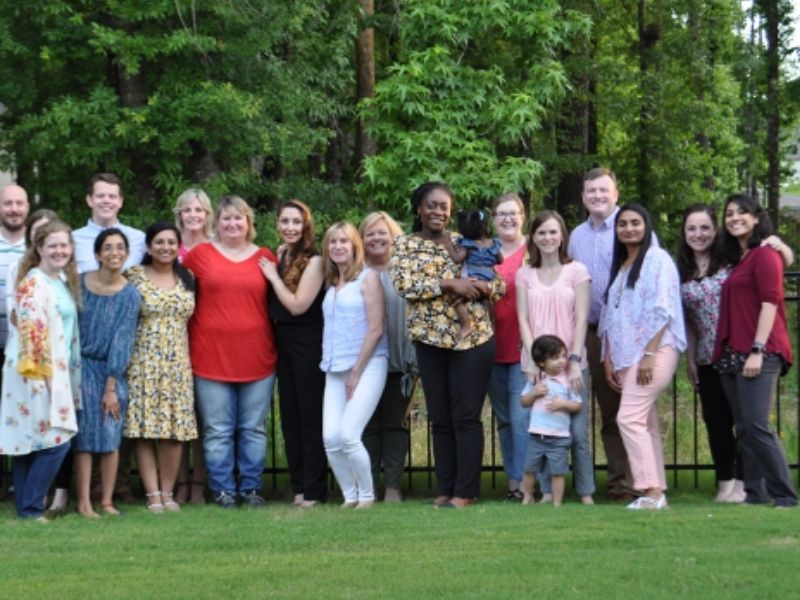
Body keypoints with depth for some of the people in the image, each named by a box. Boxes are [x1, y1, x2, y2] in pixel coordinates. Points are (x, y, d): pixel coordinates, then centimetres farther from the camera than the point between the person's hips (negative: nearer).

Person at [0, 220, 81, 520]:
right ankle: (30, 507, -5)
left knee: (30, 443, 9)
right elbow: (32, 330, -19)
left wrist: (65, 374, 19)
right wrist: (42, 372, -20)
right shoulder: (33, 284, -13)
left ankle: (26, 505, 11)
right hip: (36, 373, -9)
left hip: (57, 372, 9)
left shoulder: (64, 281, 15)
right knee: (55, 440, -12)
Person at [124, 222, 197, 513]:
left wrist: (189, 356, 5)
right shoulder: (135, 277, 0)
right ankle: (153, 494, 1)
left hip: (177, 363, 3)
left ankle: (168, 492, 10)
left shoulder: (187, 279, 10)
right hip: (143, 363, -3)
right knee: (144, 428, -4)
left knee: (175, 429, 0)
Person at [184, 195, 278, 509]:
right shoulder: (199, 254, 4)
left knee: (253, 429, 7)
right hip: (211, 359, -1)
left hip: (257, 359, 1)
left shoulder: (266, 258, 7)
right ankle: (222, 489, 11)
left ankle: (251, 487, 17)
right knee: (217, 431, 3)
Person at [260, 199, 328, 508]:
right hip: (283, 342, 7)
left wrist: (273, 276, -10)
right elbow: (274, 304, 10)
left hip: (308, 344, -7)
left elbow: (297, 305, -17)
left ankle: (314, 490, 2)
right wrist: (276, 266, 2)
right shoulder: (279, 256, 9)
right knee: (290, 416, 10)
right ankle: (298, 485, 16)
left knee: (310, 417, -3)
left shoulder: (314, 261, -12)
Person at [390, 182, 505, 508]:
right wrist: (449, 284, -19)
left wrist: (485, 286, -16)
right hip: (431, 340, 0)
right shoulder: (405, 245, 4)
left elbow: (497, 284, 7)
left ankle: (465, 491, 3)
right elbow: (403, 284, -13)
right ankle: (444, 489, 14)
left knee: (466, 416, -1)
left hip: (473, 337, 0)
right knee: (440, 419, 7)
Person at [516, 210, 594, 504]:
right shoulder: (524, 274, 10)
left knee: (577, 432, -5)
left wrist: (575, 361, -9)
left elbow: (581, 319, 0)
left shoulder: (576, 271, 4)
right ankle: (547, 492, 8)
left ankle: (586, 493, 4)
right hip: (537, 364, 2)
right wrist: (532, 360, -6)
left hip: (570, 363, -2)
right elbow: (523, 320, 5)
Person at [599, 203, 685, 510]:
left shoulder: (657, 260, -4)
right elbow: (610, 316, 19)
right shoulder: (618, 266, 20)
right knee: (646, 423, 6)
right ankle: (656, 492, 7)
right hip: (626, 355, 8)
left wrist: (649, 355, -20)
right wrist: (608, 359, 12)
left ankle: (651, 490, -16)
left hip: (654, 351, -8)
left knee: (630, 418, -17)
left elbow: (661, 311, -13)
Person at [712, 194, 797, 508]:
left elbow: (770, 303, -13)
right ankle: (754, 493, 9)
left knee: (757, 425, -15)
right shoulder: (738, 259, 21)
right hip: (733, 354, 9)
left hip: (759, 354, -9)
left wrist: (757, 350, -20)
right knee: (744, 428, 7)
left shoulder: (764, 255, -5)